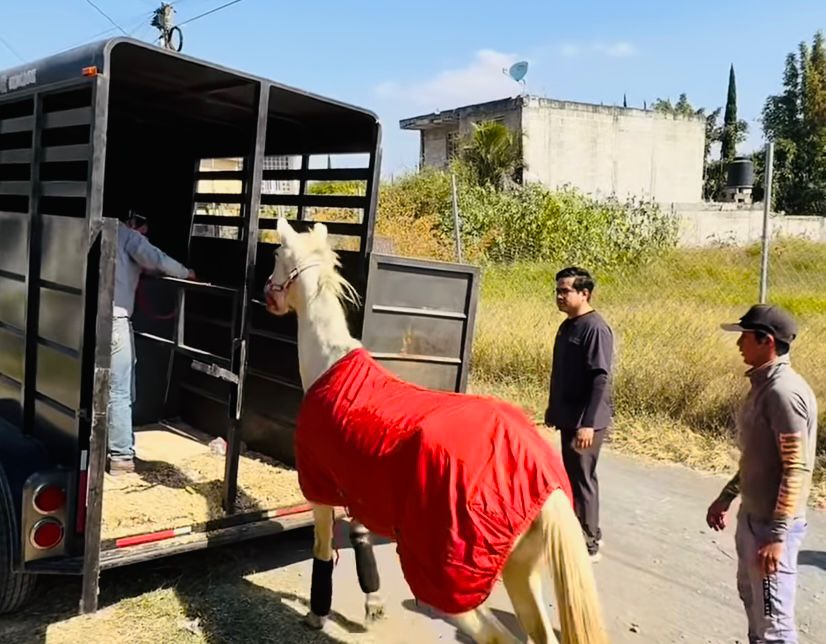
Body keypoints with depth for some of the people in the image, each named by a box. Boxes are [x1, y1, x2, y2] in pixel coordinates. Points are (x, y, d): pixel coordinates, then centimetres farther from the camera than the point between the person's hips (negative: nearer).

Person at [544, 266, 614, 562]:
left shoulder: (595, 329, -17)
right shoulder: (567, 326, 11)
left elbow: (601, 379, -22)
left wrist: (588, 423, -26)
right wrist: (553, 410, 21)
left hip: (585, 420, -9)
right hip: (569, 417, 9)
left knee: (582, 479, -1)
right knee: (573, 476, 16)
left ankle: (587, 545, 11)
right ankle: (588, 533, 31)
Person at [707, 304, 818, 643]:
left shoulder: (784, 392, -23)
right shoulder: (763, 384, 7)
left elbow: (797, 469, -24)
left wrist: (777, 534, -24)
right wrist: (726, 497, 20)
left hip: (772, 523, -10)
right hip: (752, 516, 10)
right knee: (750, 594, 26)